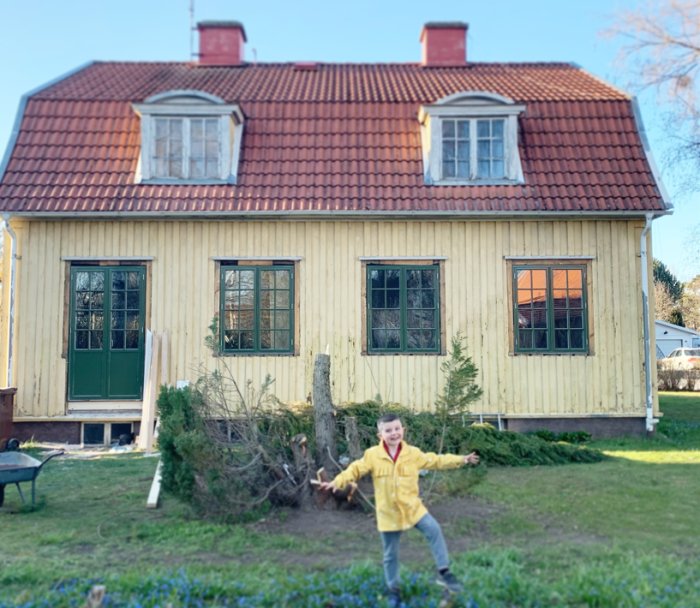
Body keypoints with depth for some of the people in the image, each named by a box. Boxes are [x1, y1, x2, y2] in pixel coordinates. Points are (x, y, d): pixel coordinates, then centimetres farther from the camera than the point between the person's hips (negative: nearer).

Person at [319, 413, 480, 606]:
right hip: (388, 513, 0)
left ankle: (444, 572, -7)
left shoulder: (413, 453, -3)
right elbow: (355, 469, -7)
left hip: (412, 507, 1)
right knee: (390, 554, 10)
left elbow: (436, 460, 4)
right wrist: (337, 482, -23)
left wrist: (462, 459, -1)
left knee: (433, 529, -22)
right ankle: (393, 589, 31)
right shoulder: (372, 455, -8)